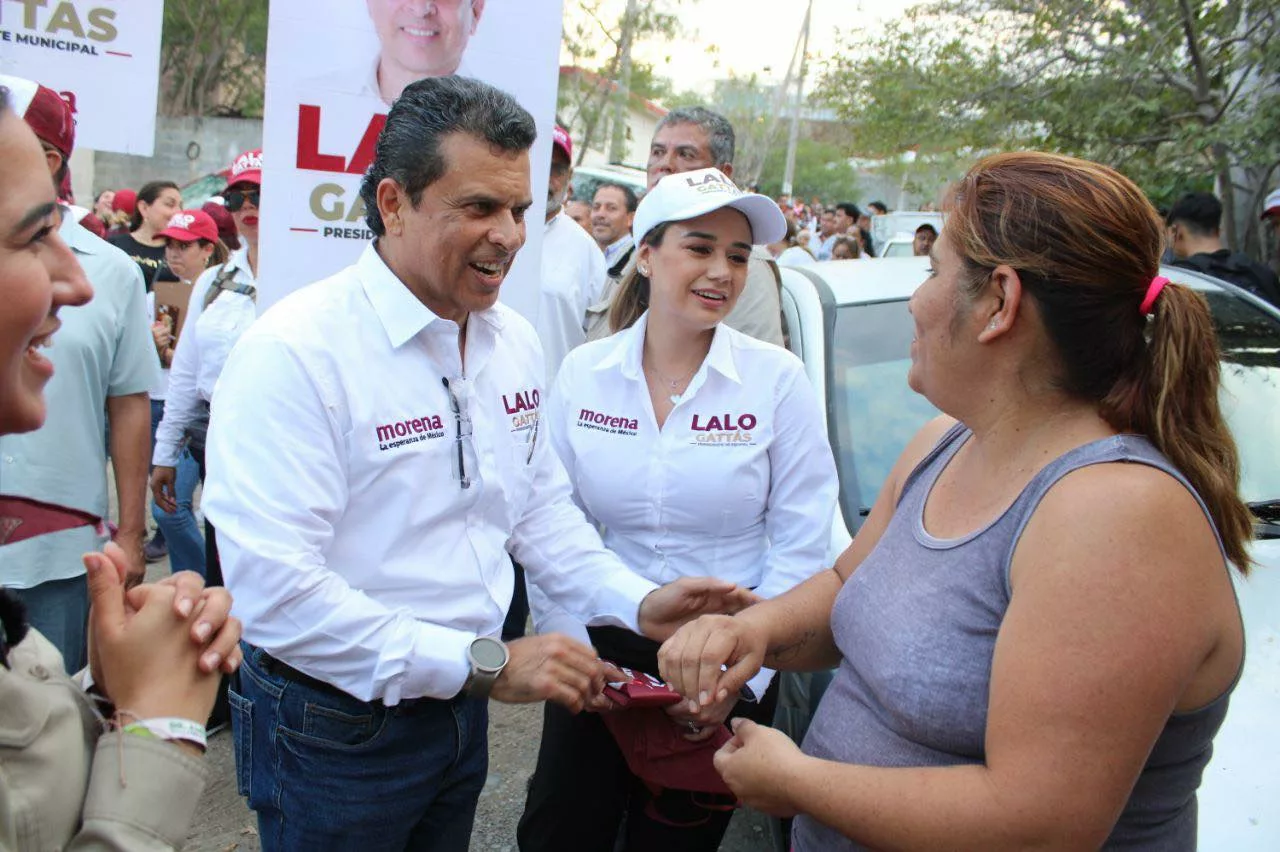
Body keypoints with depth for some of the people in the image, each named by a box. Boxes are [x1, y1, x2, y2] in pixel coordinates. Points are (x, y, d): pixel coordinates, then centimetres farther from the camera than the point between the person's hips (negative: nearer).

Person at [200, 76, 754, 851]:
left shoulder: (515, 340, 1)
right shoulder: (295, 352, -22)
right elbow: (274, 592, -27)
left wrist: (638, 603, -4)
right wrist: (487, 662, -26)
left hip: (462, 711, 6)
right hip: (336, 725, -6)